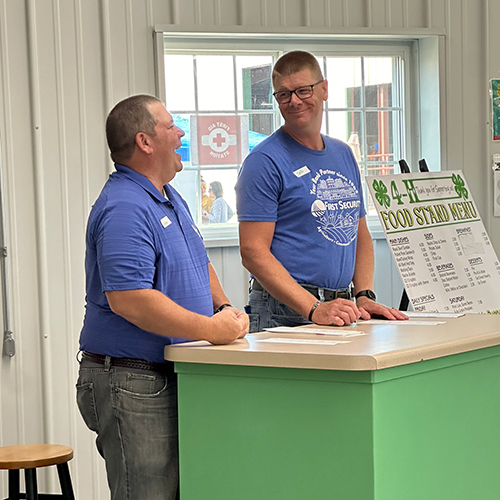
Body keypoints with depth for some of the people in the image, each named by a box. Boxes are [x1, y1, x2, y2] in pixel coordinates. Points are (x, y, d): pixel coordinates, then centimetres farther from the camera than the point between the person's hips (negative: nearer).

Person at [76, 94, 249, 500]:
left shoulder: (170, 199, 16)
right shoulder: (123, 209, -18)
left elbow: (198, 265, 27)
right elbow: (127, 298, -28)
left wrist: (224, 306, 6)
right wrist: (210, 329, -26)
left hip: (175, 378, 10)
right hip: (132, 385, -10)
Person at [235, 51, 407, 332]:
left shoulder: (344, 155, 17)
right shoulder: (265, 161, -6)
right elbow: (253, 250, -13)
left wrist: (365, 296, 6)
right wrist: (314, 309, -20)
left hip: (341, 306, 5)